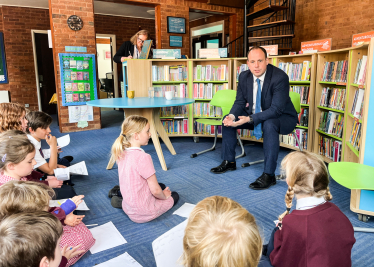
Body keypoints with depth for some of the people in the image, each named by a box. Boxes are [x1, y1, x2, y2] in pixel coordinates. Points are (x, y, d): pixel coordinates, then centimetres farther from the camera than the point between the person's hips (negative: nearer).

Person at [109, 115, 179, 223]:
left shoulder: (122, 153, -3)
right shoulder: (143, 157, -29)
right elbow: (155, 191, -23)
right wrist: (164, 196, 0)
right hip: (142, 213, -7)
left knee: (162, 186, 30)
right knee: (174, 196, 19)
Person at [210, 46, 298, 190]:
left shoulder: (280, 77, -26)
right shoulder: (244, 77, -7)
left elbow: (276, 109, -30)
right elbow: (240, 101, 1)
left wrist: (250, 119, -39)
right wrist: (232, 116, -22)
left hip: (282, 117, -6)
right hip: (255, 114, 7)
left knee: (269, 124, -39)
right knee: (227, 120, -2)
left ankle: (269, 175, -29)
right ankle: (229, 162, 13)